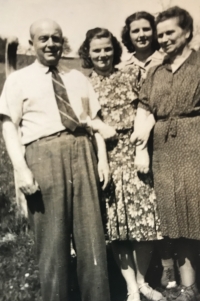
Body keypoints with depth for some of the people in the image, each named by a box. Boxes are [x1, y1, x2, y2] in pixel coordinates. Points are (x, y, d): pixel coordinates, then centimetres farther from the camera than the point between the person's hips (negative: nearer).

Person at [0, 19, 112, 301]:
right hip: (44, 155, -3)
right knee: (51, 235, 3)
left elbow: (95, 119, 17)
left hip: (82, 152, 3)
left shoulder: (78, 78, 20)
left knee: (91, 233, 5)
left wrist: (102, 158, 5)